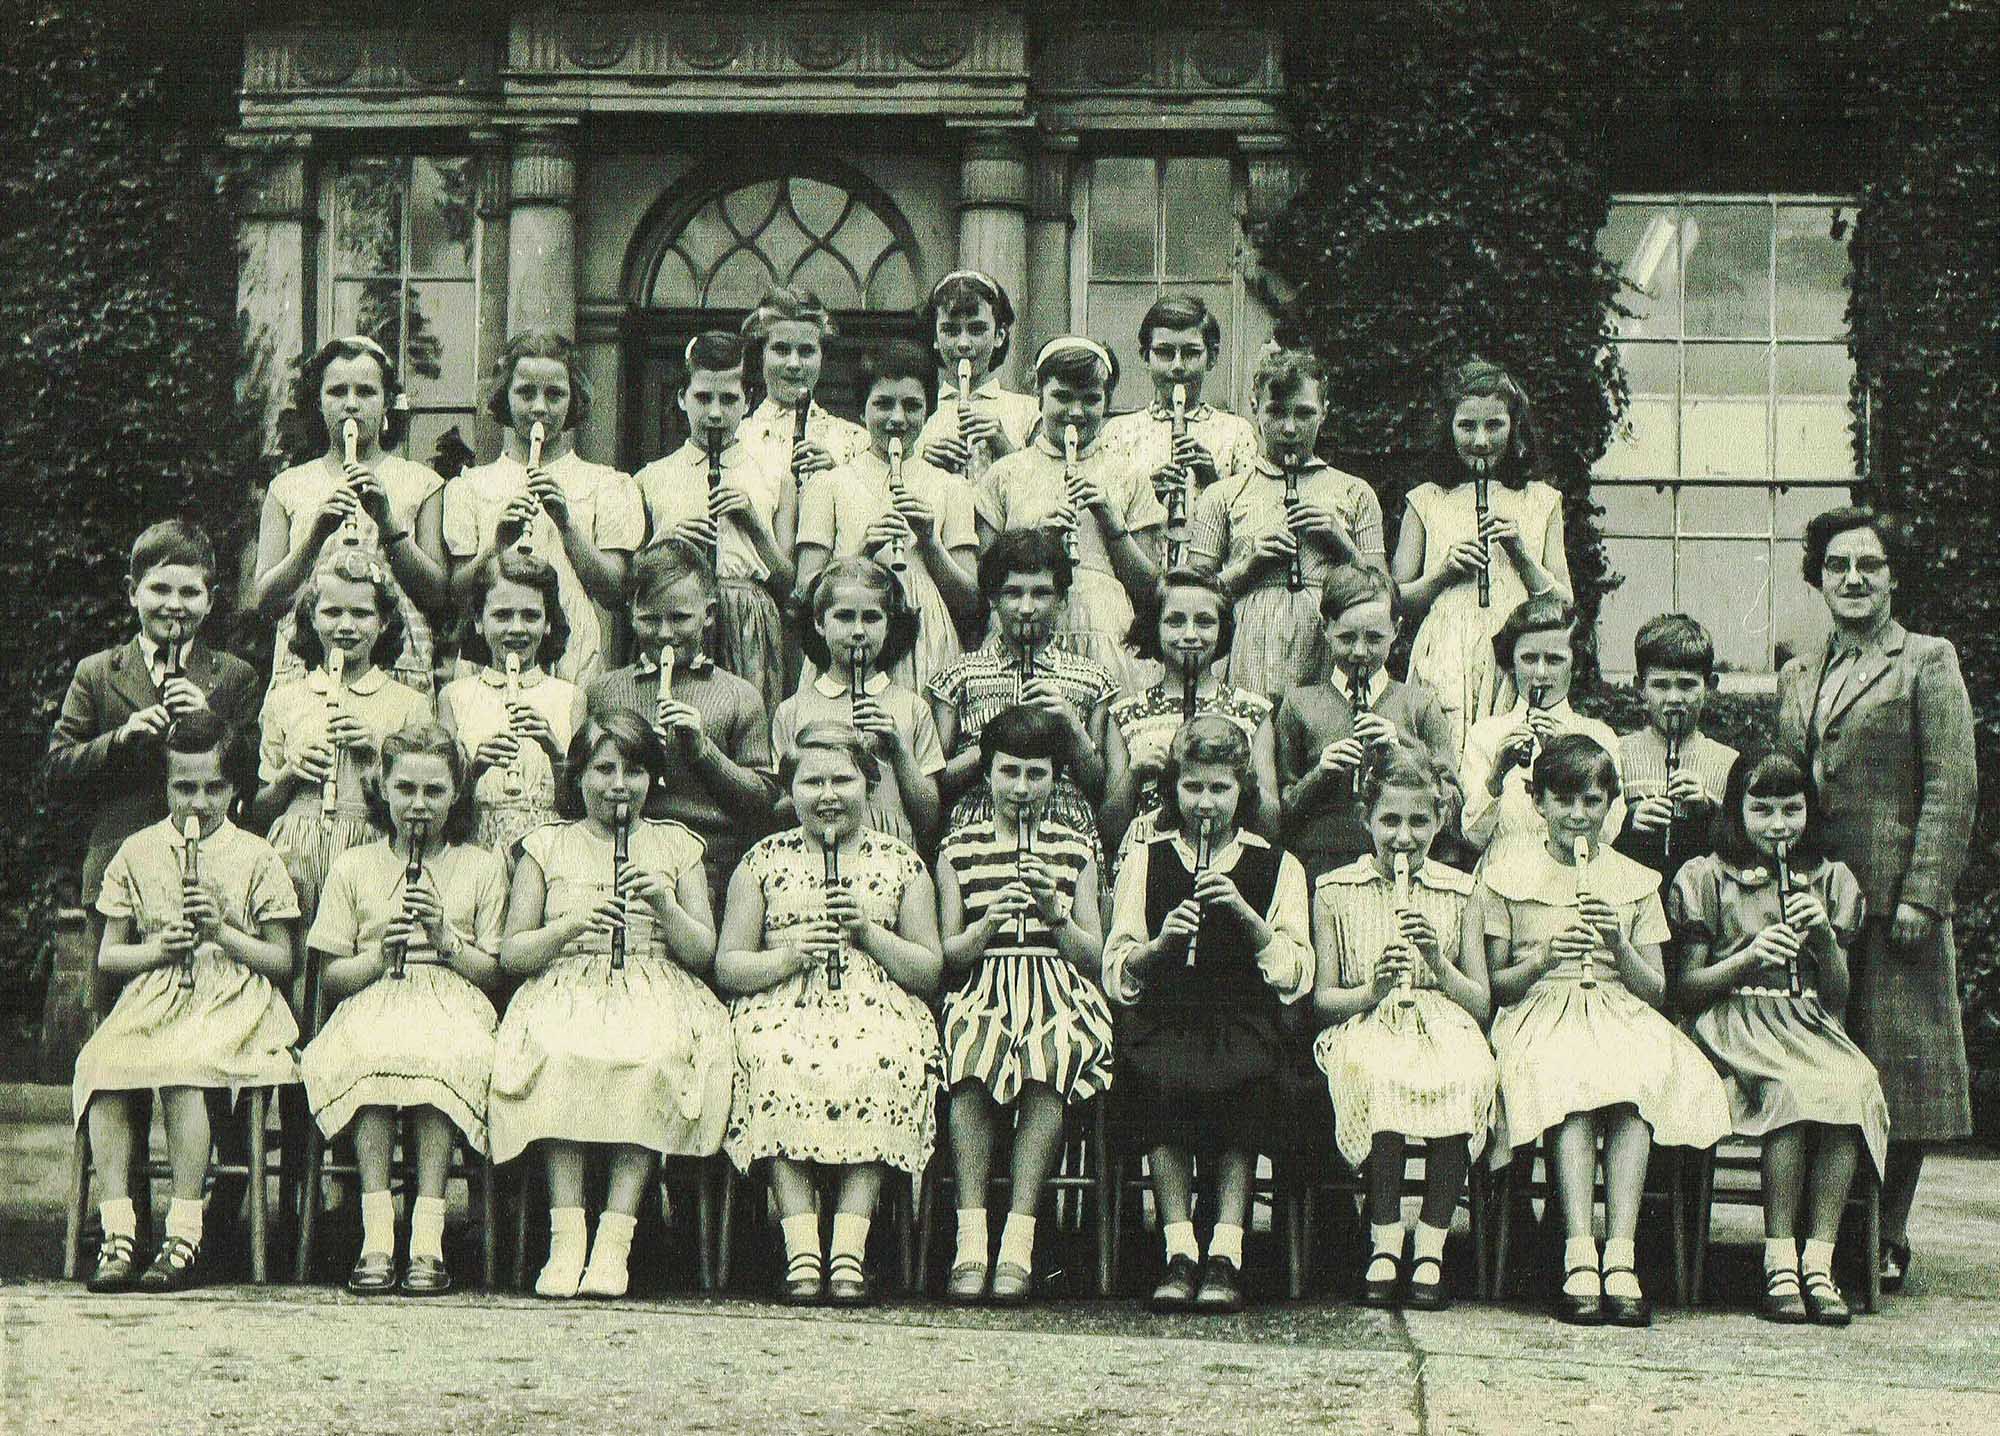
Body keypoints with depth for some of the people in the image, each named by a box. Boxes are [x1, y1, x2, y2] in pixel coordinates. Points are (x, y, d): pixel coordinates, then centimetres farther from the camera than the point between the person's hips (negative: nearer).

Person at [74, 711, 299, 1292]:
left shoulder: (256, 858, 8)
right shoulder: (138, 852, 14)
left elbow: (283, 962, 5)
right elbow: (108, 956, 15)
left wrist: (222, 931, -9)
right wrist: (156, 948, -6)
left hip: (234, 1001, -3)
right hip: (152, 997, 3)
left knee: (183, 1067, -35)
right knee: (102, 1064, -30)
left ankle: (183, 1234, -30)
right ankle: (117, 1231, -29)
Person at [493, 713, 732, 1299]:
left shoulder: (676, 847, 14)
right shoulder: (547, 846, 12)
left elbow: (703, 954, 9)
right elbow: (511, 954, 6)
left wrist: (666, 905, -9)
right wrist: (571, 926, -11)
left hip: (654, 993, 0)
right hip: (568, 992, 0)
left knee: (655, 1059, -35)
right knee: (558, 1055, -36)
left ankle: (615, 1238, -32)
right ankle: (566, 1237, -31)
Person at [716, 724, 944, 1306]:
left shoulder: (902, 863, 16)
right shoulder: (763, 861, 15)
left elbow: (931, 972, 10)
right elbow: (727, 968, 9)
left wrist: (869, 931, -5)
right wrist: (789, 955, -9)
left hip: (877, 1013, 0)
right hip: (784, 1008, 0)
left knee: (884, 1064, -35)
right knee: (779, 1062, -35)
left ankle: (849, 1248, -36)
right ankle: (801, 1249, -37)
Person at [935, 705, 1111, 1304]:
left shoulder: (1075, 850, 16)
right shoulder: (958, 849, 14)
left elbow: (1093, 959, 10)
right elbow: (948, 956, 8)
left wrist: (1056, 913, -9)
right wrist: (990, 922, -12)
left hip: (1058, 990, 0)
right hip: (982, 990, 0)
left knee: (1050, 1059, -35)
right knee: (973, 1056, -36)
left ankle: (1018, 1243, -35)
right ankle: (971, 1243, -34)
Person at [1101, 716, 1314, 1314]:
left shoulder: (1277, 868, 15)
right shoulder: (1144, 862, 17)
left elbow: (1295, 978, 5)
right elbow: (1116, 973, 10)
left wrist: (1246, 916, -8)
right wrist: (1160, 944, -10)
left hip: (1244, 1018, 0)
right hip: (1163, 1015, 0)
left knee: (1245, 1077, -34)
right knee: (1161, 1074, -34)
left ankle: (1226, 1251, -31)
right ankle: (1179, 1251, -30)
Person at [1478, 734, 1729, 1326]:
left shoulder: (1635, 880, 16)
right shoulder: (1506, 874, 10)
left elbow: (1655, 990, 12)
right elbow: (1493, 985, 7)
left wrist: (1619, 945, -6)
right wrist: (1544, 957, -11)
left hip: (1620, 1016, 2)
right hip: (1539, 1014, -2)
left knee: (1642, 1073, -35)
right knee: (1570, 1080, -38)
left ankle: (1621, 1255, -42)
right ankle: (1580, 1256, -45)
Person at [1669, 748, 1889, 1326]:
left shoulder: (1828, 882, 17)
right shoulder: (1707, 878, 9)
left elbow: (1838, 998, 14)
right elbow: (1689, 986, 4)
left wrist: (1825, 937, -3)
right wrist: (1749, 957, -11)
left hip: (1808, 1026, 3)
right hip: (1737, 1024, -3)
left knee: (1854, 1086, -32)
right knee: (1794, 1089, -36)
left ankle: (1818, 1262, -32)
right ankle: (1779, 1262, -31)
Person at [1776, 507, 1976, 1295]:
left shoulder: (1926, 661, 1)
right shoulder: (1798, 676, 18)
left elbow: (1952, 788, -6)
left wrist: (1922, 894, -14)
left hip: (1892, 896, -5)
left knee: (1900, 1066, -2)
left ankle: (1887, 1239, 5)